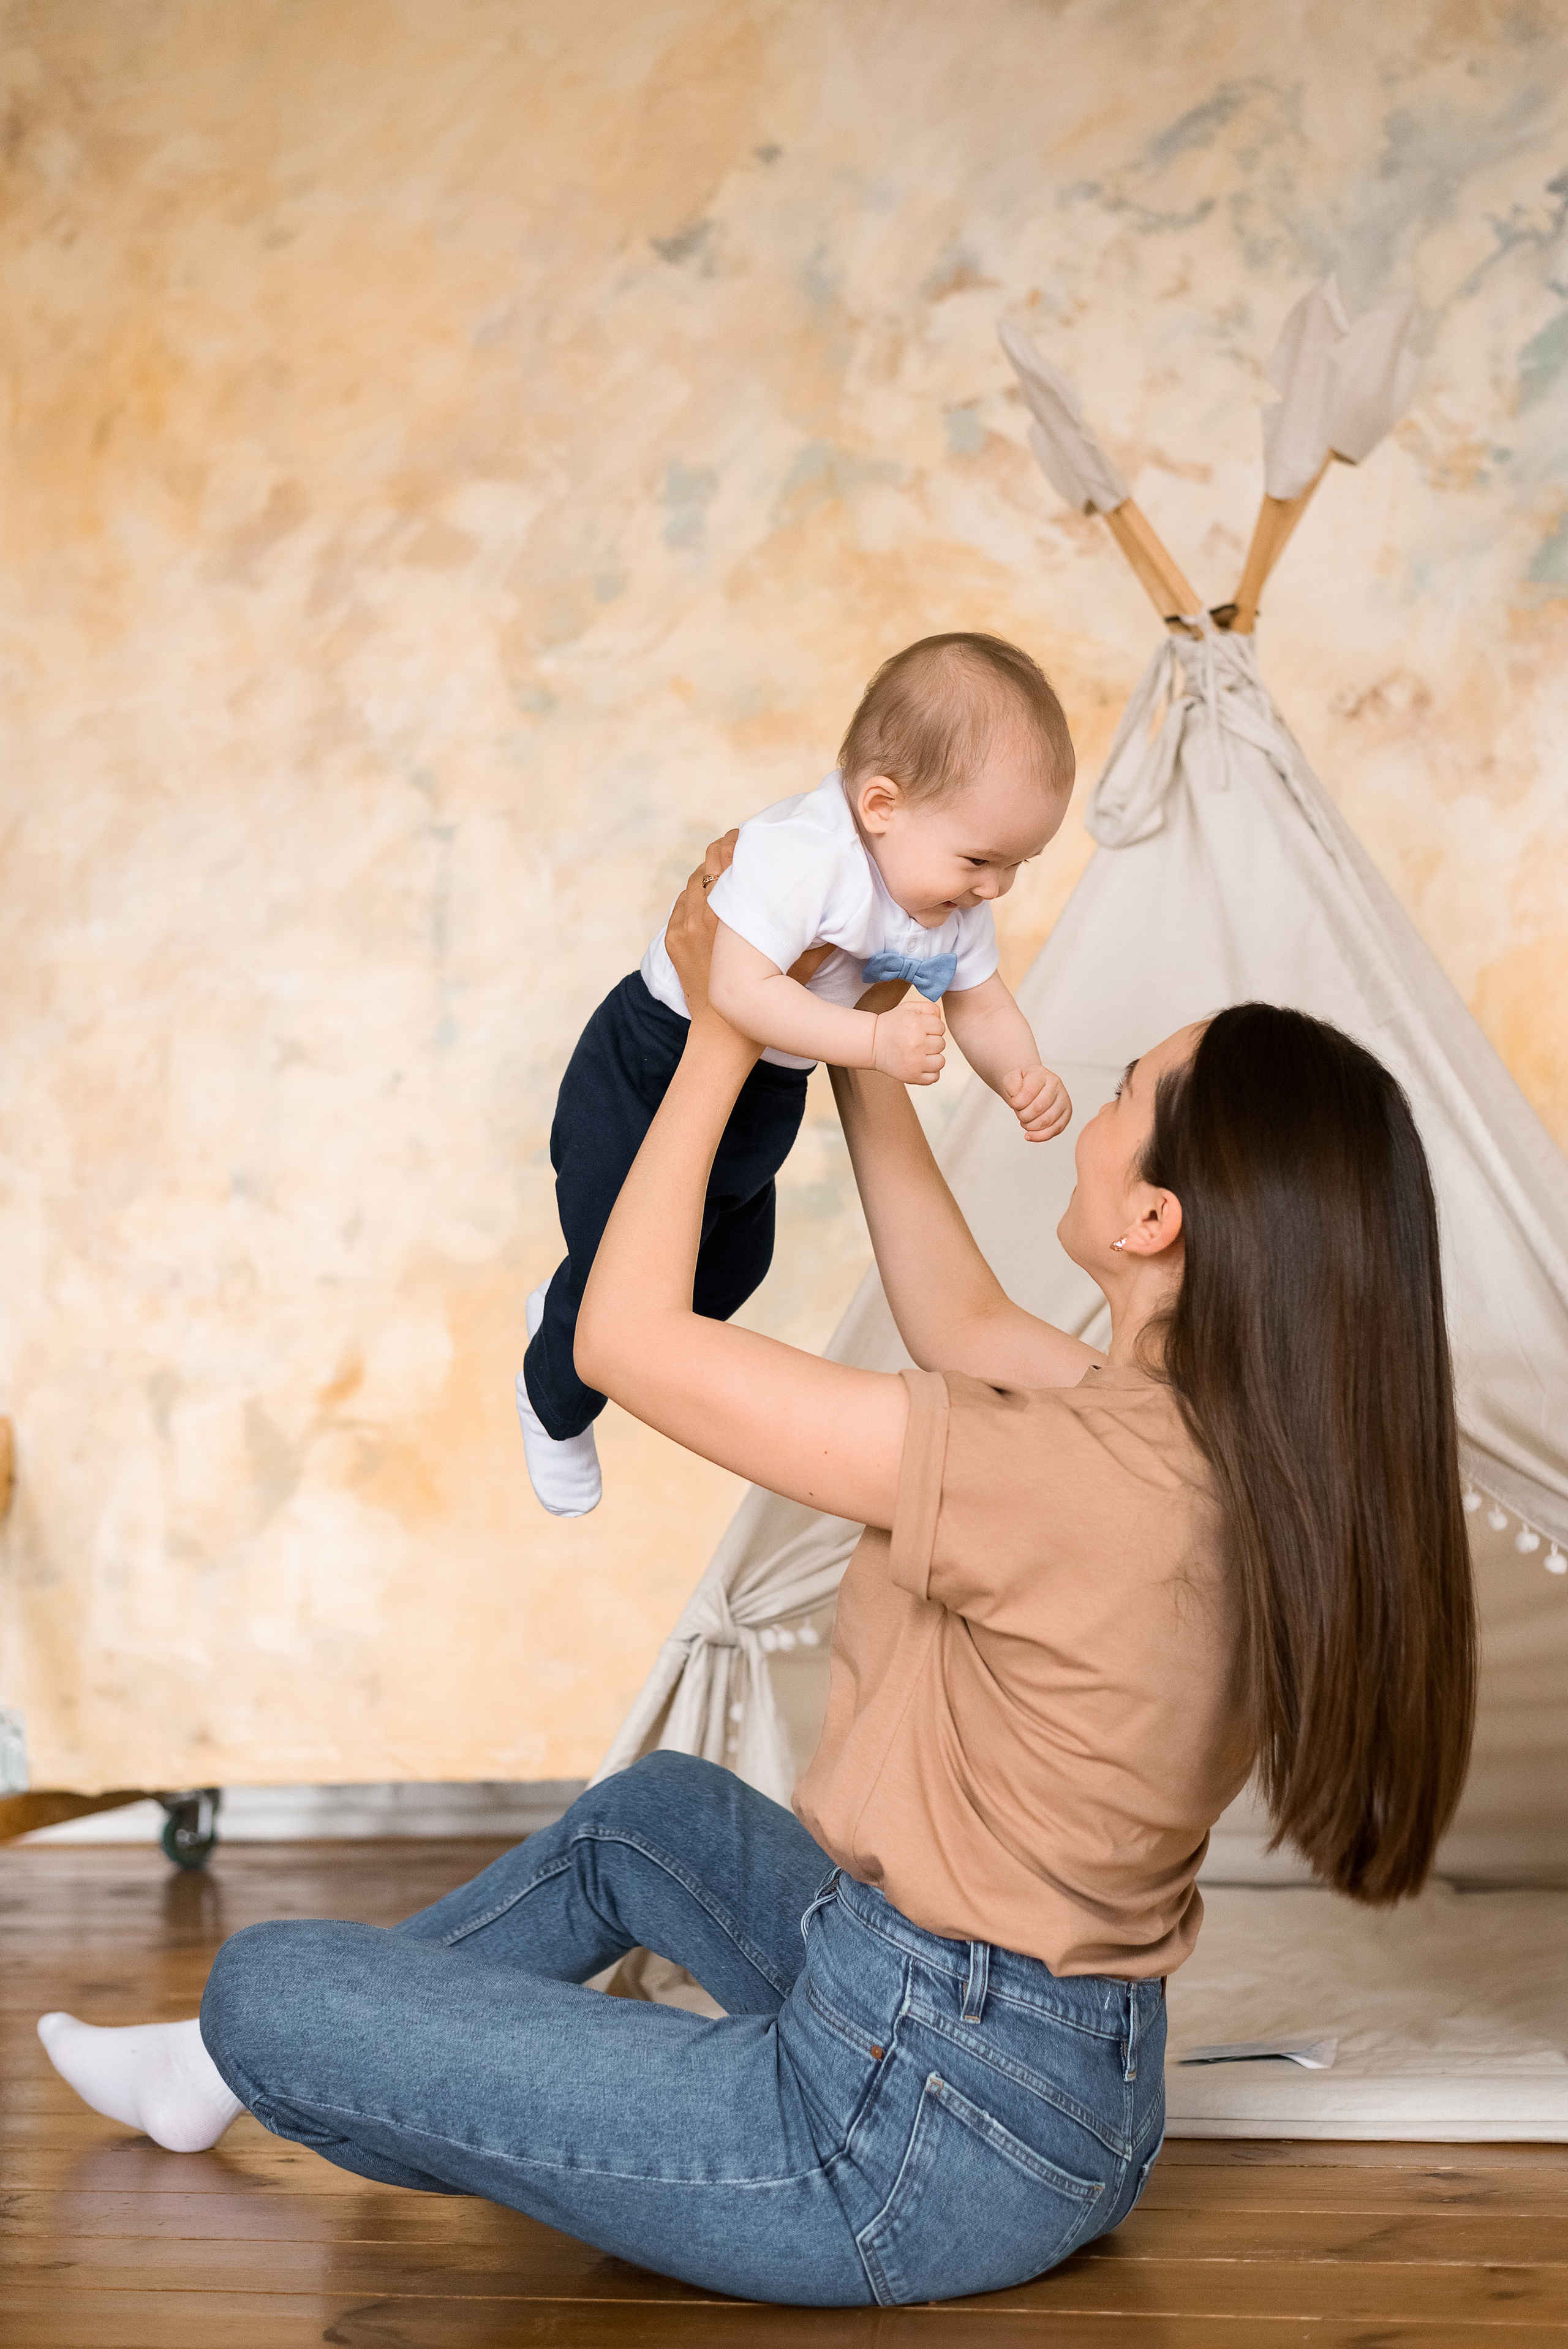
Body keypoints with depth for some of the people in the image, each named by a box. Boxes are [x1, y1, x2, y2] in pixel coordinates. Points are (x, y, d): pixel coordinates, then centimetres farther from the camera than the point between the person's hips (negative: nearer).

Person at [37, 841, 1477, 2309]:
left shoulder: (1082, 1472, -29)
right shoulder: (1244, 1456, -3)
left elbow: (627, 1339, -19)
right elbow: (964, 1327, 14)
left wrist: (725, 1036, -8)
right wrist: (855, 1049, 16)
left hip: (921, 2144, -9)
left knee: (265, 1983, 0)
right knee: (650, 1813, 32)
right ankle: (266, 2066, 46)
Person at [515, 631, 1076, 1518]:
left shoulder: (957, 901, -11)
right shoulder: (801, 855, -37)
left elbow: (978, 999, 1)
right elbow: (741, 990, -42)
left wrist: (1026, 1078, -18)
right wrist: (874, 1039, -47)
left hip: (767, 1100, 8)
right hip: (649, 1076, -8)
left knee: (737, 1262, 27)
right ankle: (556, 1405, 40)